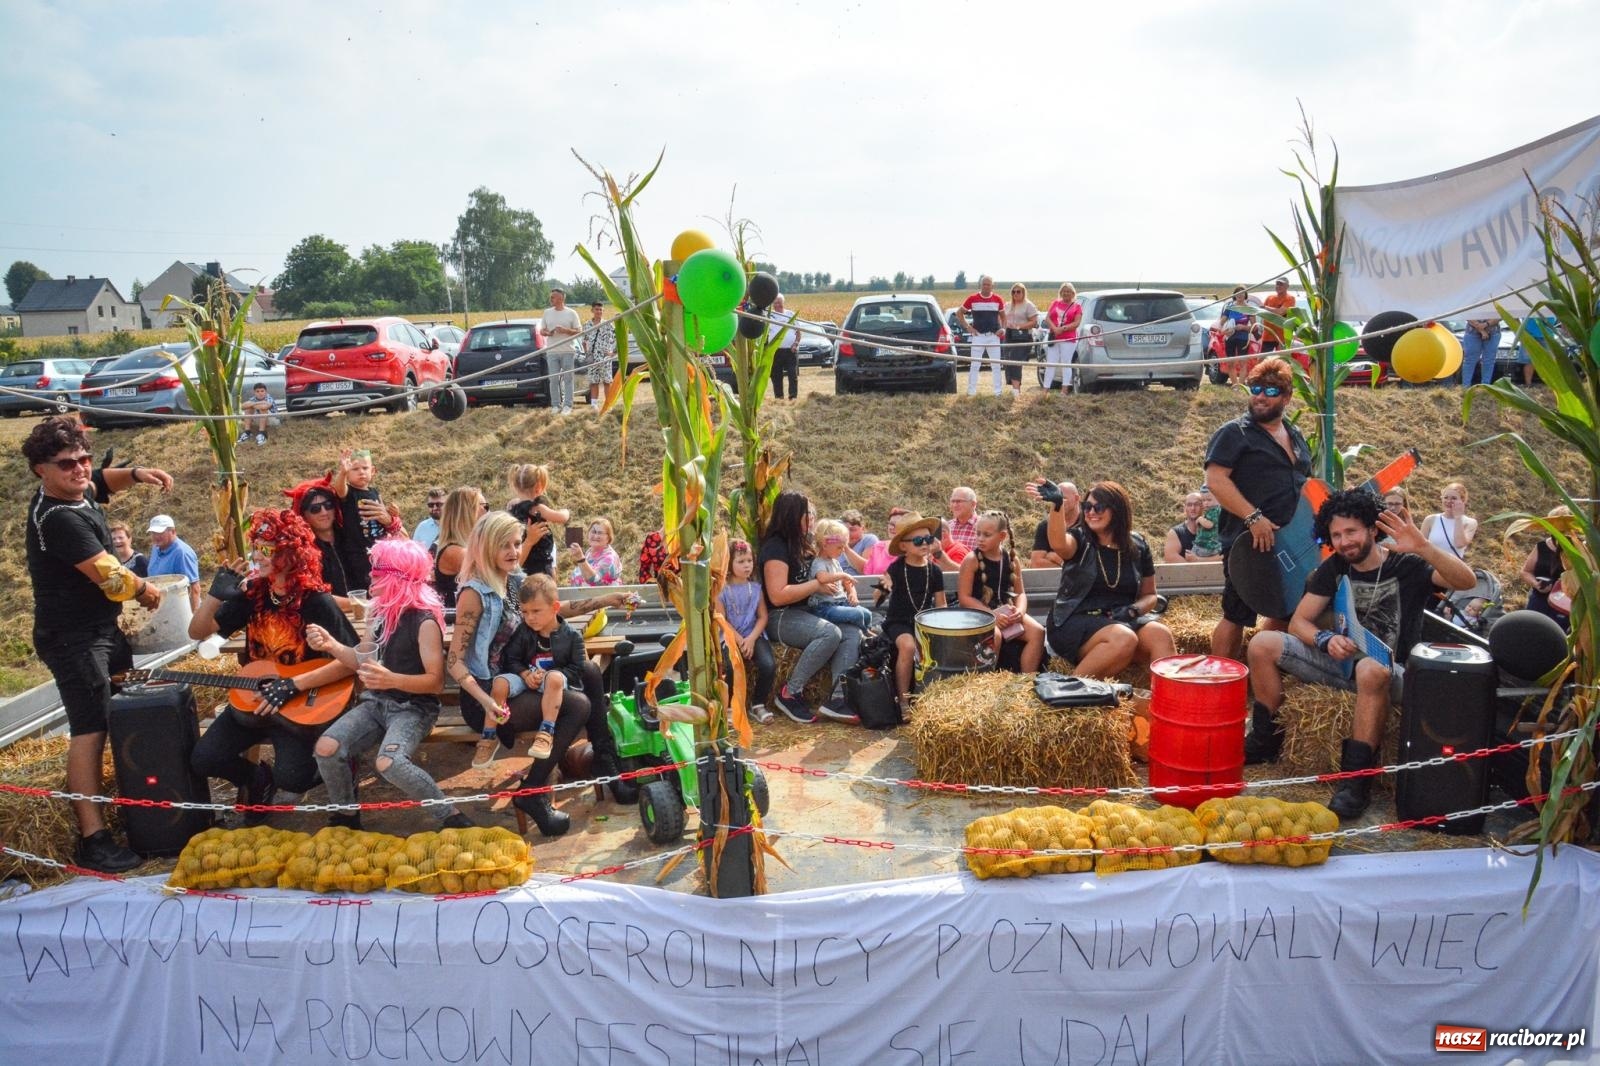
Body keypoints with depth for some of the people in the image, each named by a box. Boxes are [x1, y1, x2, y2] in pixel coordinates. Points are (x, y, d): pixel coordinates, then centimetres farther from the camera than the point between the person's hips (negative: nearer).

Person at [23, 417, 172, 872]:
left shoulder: (75, 490, 3)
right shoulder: (57, 517, -24)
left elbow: (104, 480, 27)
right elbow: (107, 574, -24)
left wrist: (135, 473, 5)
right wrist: (145, 589, -4)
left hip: (100, 627, 10)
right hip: (73, 637, -10)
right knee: (90, 730, -15)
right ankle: (92, 839, -17)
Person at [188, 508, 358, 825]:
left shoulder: (317, 602, -16)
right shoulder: (251, 594, 0)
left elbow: (352, 660, -22)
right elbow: (197, 632, 3)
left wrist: (293, 685, -27)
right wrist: (216, 595, -15)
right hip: (253, 698, 6)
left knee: (290, 778, -24)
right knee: (203, 760, -10)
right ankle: (258, 779, 19)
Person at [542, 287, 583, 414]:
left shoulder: (571, 313, 2)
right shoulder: (547, 313, 12)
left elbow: (579, 331, 1)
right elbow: (542, 330, 16)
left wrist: (565, 330, -14)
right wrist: (548, 333, -7)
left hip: (568, 351, -3)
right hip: (551, 352, 3)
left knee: (568, 379, -2)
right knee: (554, 380, 1)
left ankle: (567, 405, 1)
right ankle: (556, 405, 7)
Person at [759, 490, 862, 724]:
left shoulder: (801, 545, 15)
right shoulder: (776, 547, -12)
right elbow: (778, 596, -21)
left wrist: (830, 579, 3)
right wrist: (818, 583, -17)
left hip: (804, 613, 9)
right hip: (779, 618, -9)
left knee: (853, 634, -14)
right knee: (831, 633, -32)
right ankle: (789, 694, -19)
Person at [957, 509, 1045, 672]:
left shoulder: (1012, 559, 6)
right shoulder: (972, 560, -8)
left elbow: (1020, 592, 11)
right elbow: (964, 597, -11)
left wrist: (1020, 610, -12)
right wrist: (991, 614, -19)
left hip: (1006, 612, 5)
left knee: (1037, 631, -17)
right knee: (994, 635, -37)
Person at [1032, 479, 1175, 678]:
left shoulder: (1137, 546, 9)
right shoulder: (1079, 538, -1)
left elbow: (1149, 595, 17)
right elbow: (1059, 544, -28)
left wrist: (1133, 610, -6)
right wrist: (1056, 505, -46)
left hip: (1120, 621, 4)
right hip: (1074, 622, -4)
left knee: (1160, 634, -26)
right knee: (1123, 639, -33)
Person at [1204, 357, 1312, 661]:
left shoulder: (1295, 437, 18)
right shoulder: (1234, 433, -6)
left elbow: (1307, 486, 29)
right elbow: (1216, 479, -18)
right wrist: (1254, 518, -25)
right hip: (1248, 544, -8)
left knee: (1285, 613, 15)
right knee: (1236, 616, -6)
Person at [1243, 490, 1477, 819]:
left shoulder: (1407, 566, -7)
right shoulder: (1334, 568, 7)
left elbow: (1467, 581, -24)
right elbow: (1299, 622, 5)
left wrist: (1423, 548, -40)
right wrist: (1325, 639, -18)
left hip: (1390, 671, -5)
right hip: (1343, 661, 5)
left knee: (1370, 669, -42)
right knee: (1263, 644, -11)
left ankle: (1356, 778, -32)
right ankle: (1265, 740, 2)